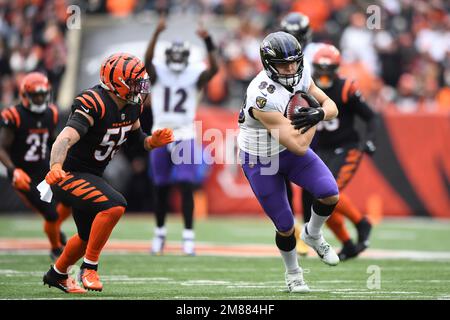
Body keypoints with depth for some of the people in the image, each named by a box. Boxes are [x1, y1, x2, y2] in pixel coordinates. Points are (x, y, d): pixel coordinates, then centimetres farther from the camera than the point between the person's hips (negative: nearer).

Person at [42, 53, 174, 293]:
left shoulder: (132, 106, -2)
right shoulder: (93, 105, -28)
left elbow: (135, 138, 14)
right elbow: (65, 140, -41)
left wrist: (152, 141, -9)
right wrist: (55, 167, -60)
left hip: (91, 175, 10)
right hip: (68, 175, -10)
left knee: (89, 235, 24)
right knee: (114, 205, -30)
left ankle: (57, 274, 49)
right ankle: (89, 267, -16)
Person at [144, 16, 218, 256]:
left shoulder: (194, 75, -2)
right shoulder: (158, 73, -2)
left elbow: (214, 69, -20)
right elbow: (148, 59, -22)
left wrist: (208, 42, -30)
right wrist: (157, 33, -35)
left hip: (185, 138, -1)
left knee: (186, 187, -8)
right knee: (161, 189, 10)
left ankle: (188, 236, -5)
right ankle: (160, 232, 24)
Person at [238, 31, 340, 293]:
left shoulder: (299, 75, -13)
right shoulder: (263, 97, -36)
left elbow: (332, 107, -5)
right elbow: (299, 146, -35)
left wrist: (317, 113, -28)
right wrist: (313, 118, -19)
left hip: (291, 150, 6)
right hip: (261, 161, -6)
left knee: (330, 195, -13)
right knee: (286, 227, 3)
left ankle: (313, 235, 19)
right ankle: (293, 273, 34)